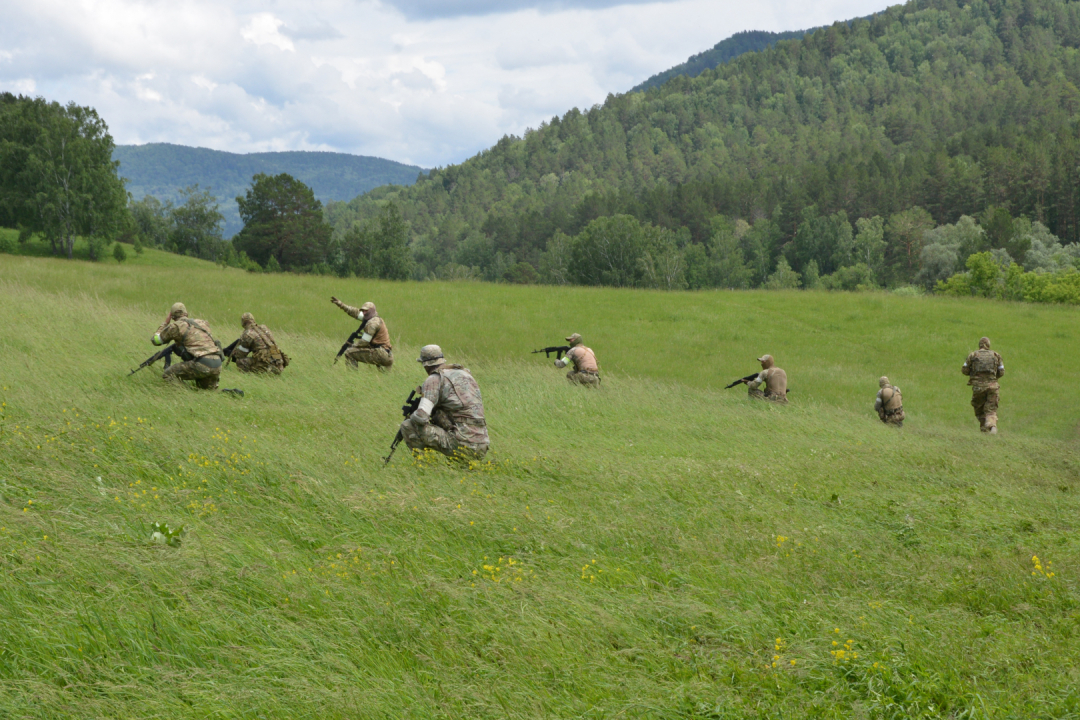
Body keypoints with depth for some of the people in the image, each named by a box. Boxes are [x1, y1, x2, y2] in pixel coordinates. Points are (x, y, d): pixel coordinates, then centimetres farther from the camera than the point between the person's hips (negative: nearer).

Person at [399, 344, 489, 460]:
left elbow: (421, 417, -14)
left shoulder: (434, 379, -4)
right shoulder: (465, 373, 19)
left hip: (462, 446, -8)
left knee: (407, 426, -3)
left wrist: (411, 417, 8)